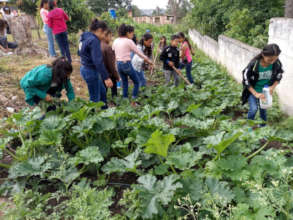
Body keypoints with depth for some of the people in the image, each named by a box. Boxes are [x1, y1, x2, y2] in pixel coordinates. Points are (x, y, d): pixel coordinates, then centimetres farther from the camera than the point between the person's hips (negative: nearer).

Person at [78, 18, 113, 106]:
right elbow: (98, 61, -28)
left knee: (102, 91, 23)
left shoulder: (86, 37, 8)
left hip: (85, 68, 10)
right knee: (95, 98, 4)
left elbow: (80, 52, 20)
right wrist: (106, 77, -28)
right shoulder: (94, 40, -21)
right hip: (91, 71, -10)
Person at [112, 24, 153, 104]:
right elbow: (138, 52, -5)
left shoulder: (116, 41, 8)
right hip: (127, 64, -6)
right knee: (136, 82, 10)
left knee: (124, 83, 17)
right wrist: (147, 59, 5)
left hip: (118, 64, 6)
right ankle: (133, 102, 8)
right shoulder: (129, 41, -9)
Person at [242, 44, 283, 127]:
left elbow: (279, 77, -2)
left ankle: (263, 126, 37)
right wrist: (256, 94, -24)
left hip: (266, 90, 3)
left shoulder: (277, 64, -21)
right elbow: (246, 80, -21)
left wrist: (273, 87, -19)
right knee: (254, 108, -12)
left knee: (263, 108, 15)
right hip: (253, 90, -3)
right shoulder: (254, 64, -31)